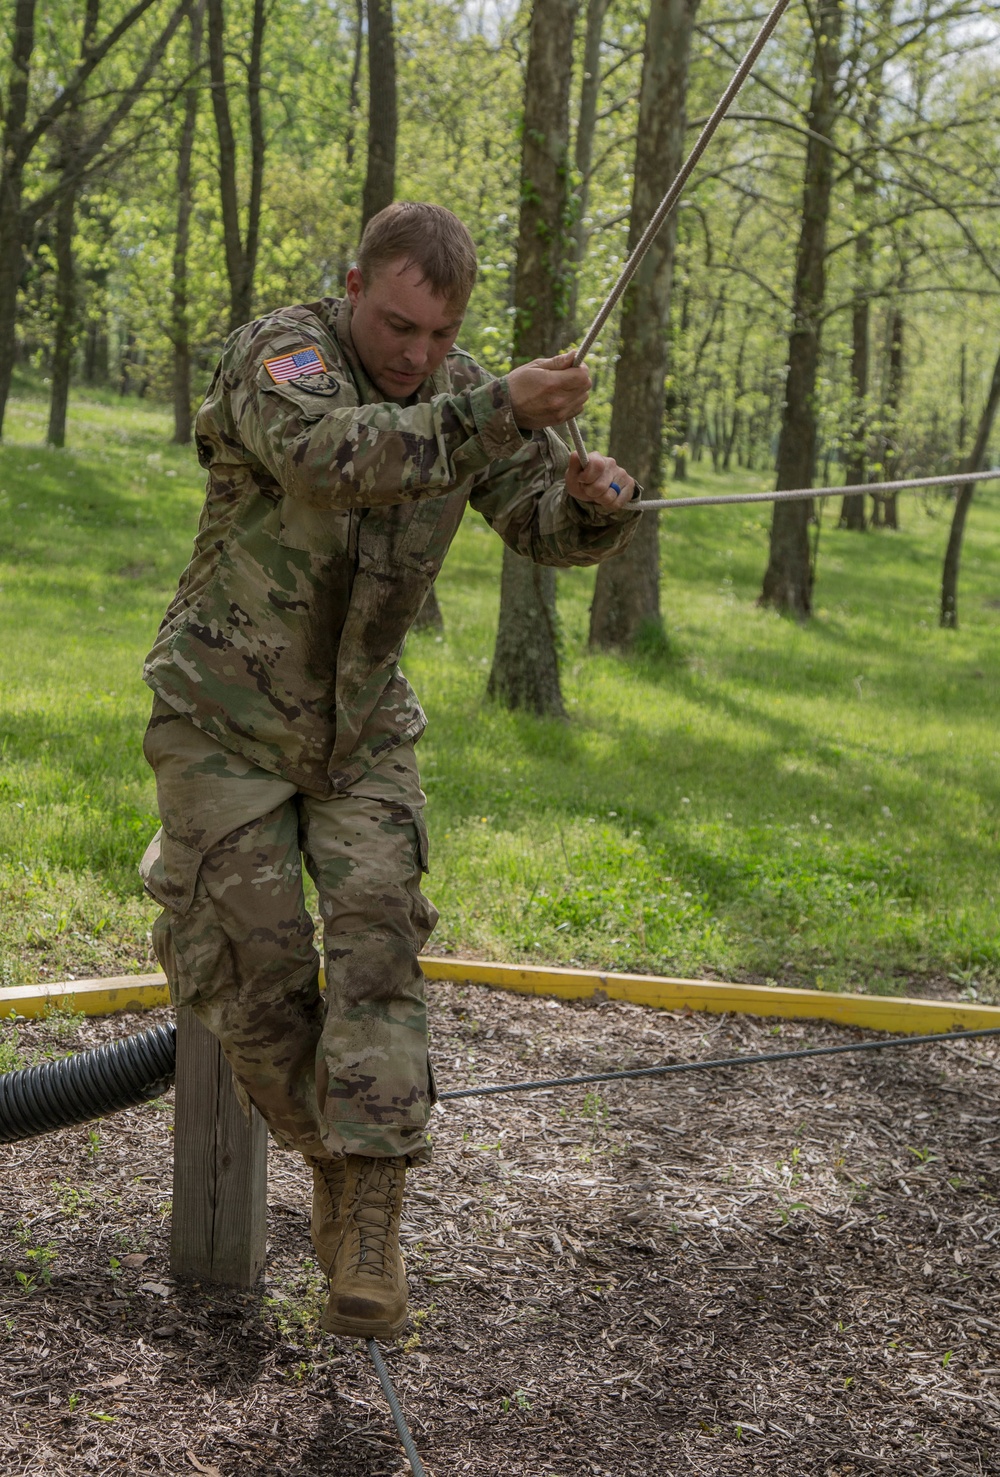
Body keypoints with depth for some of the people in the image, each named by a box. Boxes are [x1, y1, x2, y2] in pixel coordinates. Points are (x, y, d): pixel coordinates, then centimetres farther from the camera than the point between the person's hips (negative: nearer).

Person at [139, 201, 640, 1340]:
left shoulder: (461, 393, -2)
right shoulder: (279, 352, -19)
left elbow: (549, 526, -2)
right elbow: (335, 457, -41)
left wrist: (596, 498, -26)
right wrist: (494, 412, -50)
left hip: (360, 724, 3)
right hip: (225, 718, -3)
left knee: (377, 936, -12)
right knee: (257, 965, -4)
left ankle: (368, 1223, -14)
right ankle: (328, 1156, 21)